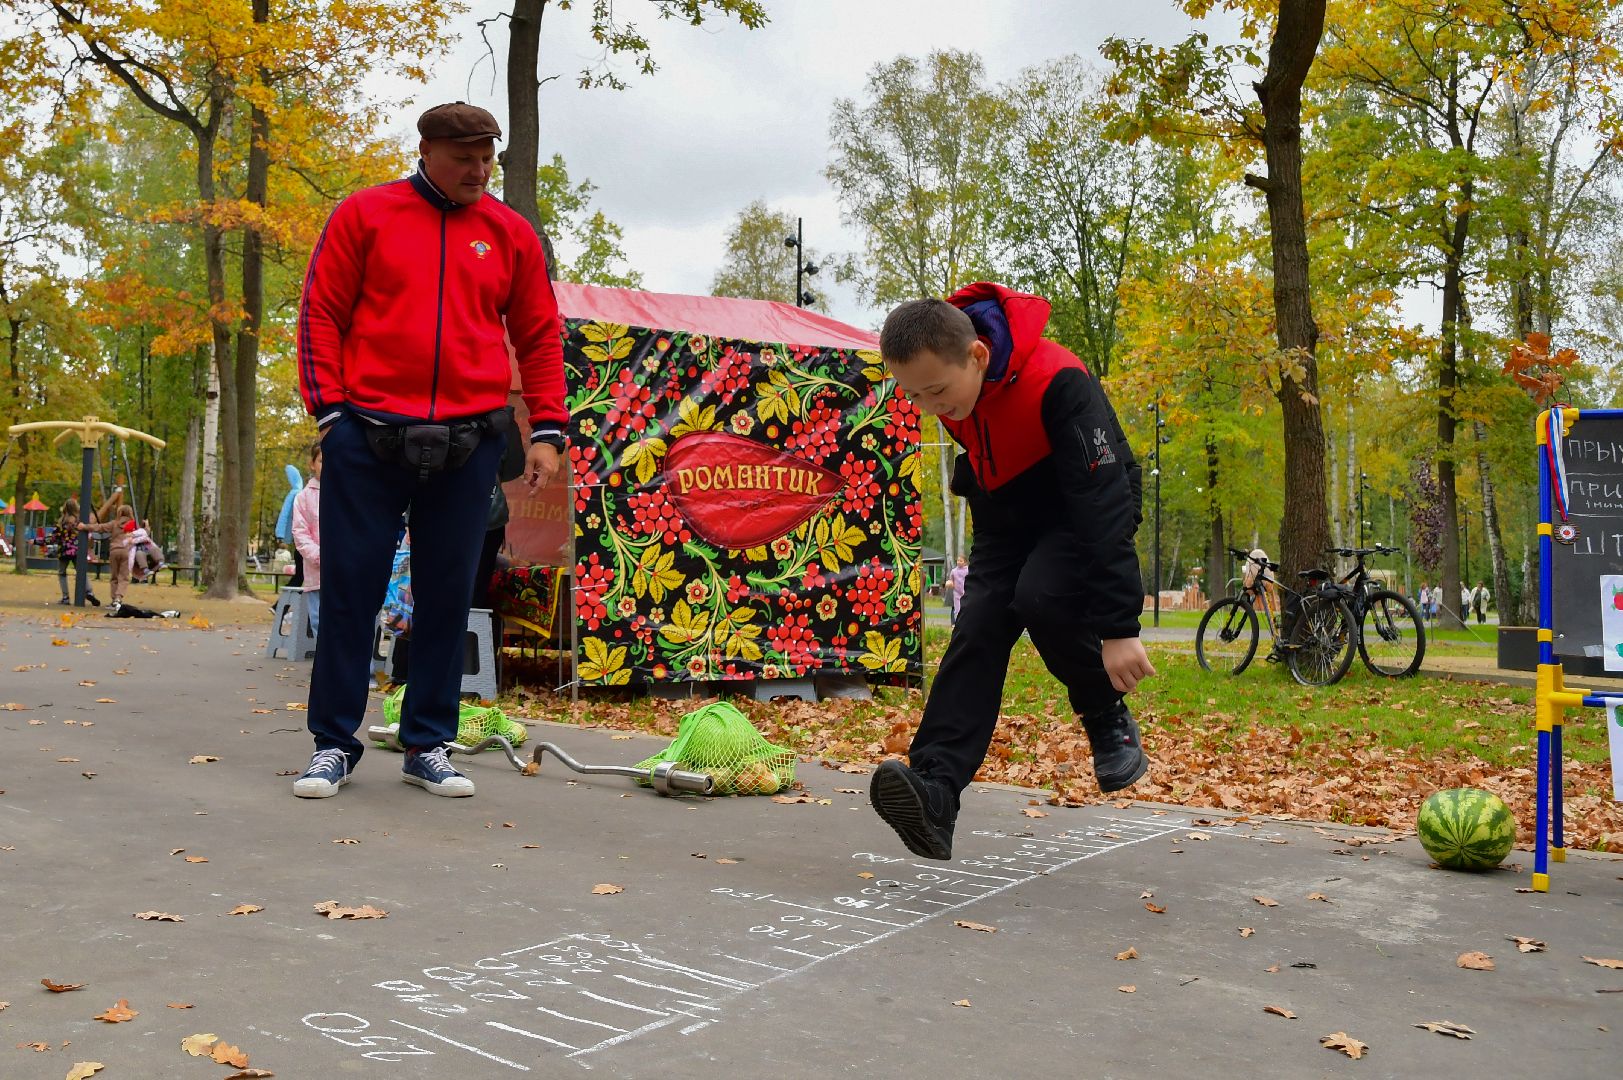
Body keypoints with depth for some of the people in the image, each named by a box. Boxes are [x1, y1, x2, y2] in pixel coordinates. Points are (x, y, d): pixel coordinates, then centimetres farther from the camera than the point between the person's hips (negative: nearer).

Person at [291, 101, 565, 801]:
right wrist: (330, 408, -5)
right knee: (351, 587, 2)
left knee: (447, 596, 6)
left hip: (469, 441, 2)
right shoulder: (365, 214, 6)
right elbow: (320, 313, 4)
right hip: (368, 435, -2)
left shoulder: (511, 233, 11)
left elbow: (541, 337, 12)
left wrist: (547, 430, 3)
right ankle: (334, 743, 15)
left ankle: (428, 745, 17)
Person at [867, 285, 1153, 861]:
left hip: (1085, 509, -5)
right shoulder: (941, 371, -15)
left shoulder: (1058, 384, -35)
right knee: (977, 632, -13)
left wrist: (1118, 626, -40)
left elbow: (1103, 505, -37)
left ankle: (1109, 718, -2)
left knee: (1041, 598, -31)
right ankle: (934, 795, -23)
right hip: (1006, 512, 6)